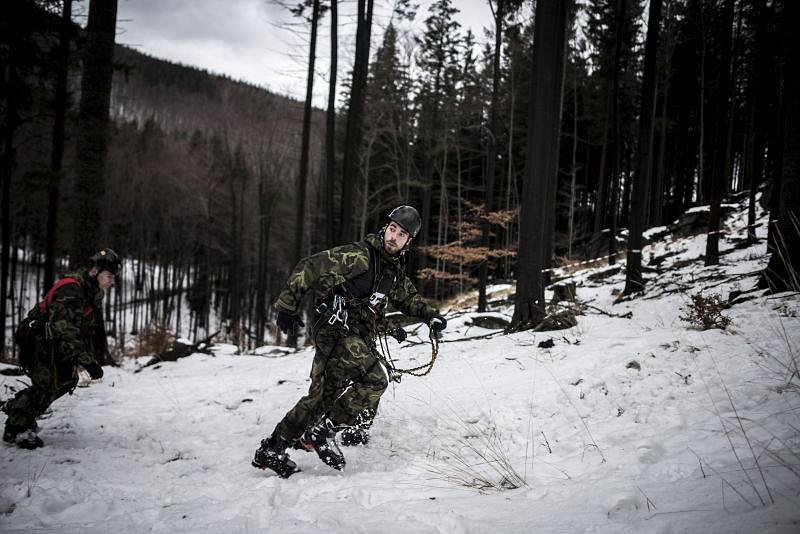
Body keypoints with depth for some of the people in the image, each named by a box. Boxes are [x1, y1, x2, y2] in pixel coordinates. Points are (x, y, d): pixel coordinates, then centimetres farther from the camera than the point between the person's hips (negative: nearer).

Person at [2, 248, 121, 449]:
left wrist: (101, 355, 12)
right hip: (40, 340, -9)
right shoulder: (71, 289, -29)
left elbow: (96, 325, 16)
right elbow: (66, 330, -38)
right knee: (48, 384, -12)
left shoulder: (94, 290, 3)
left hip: (55, 342, 10)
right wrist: (87, 361, -42)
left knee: (67, 380, 11)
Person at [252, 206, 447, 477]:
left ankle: (271, 451, 19)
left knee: (323, 396, 8)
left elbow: (407, 297, 33)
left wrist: (430, 315, 15)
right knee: (374, 378, -25)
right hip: (336, 330, -9)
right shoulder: (358, 256, -12)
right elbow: (308, 268, -14)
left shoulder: (395, 271, 15)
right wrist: (287, 306, -16)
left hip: (359, 339, 9)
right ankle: (323, 431, -13)